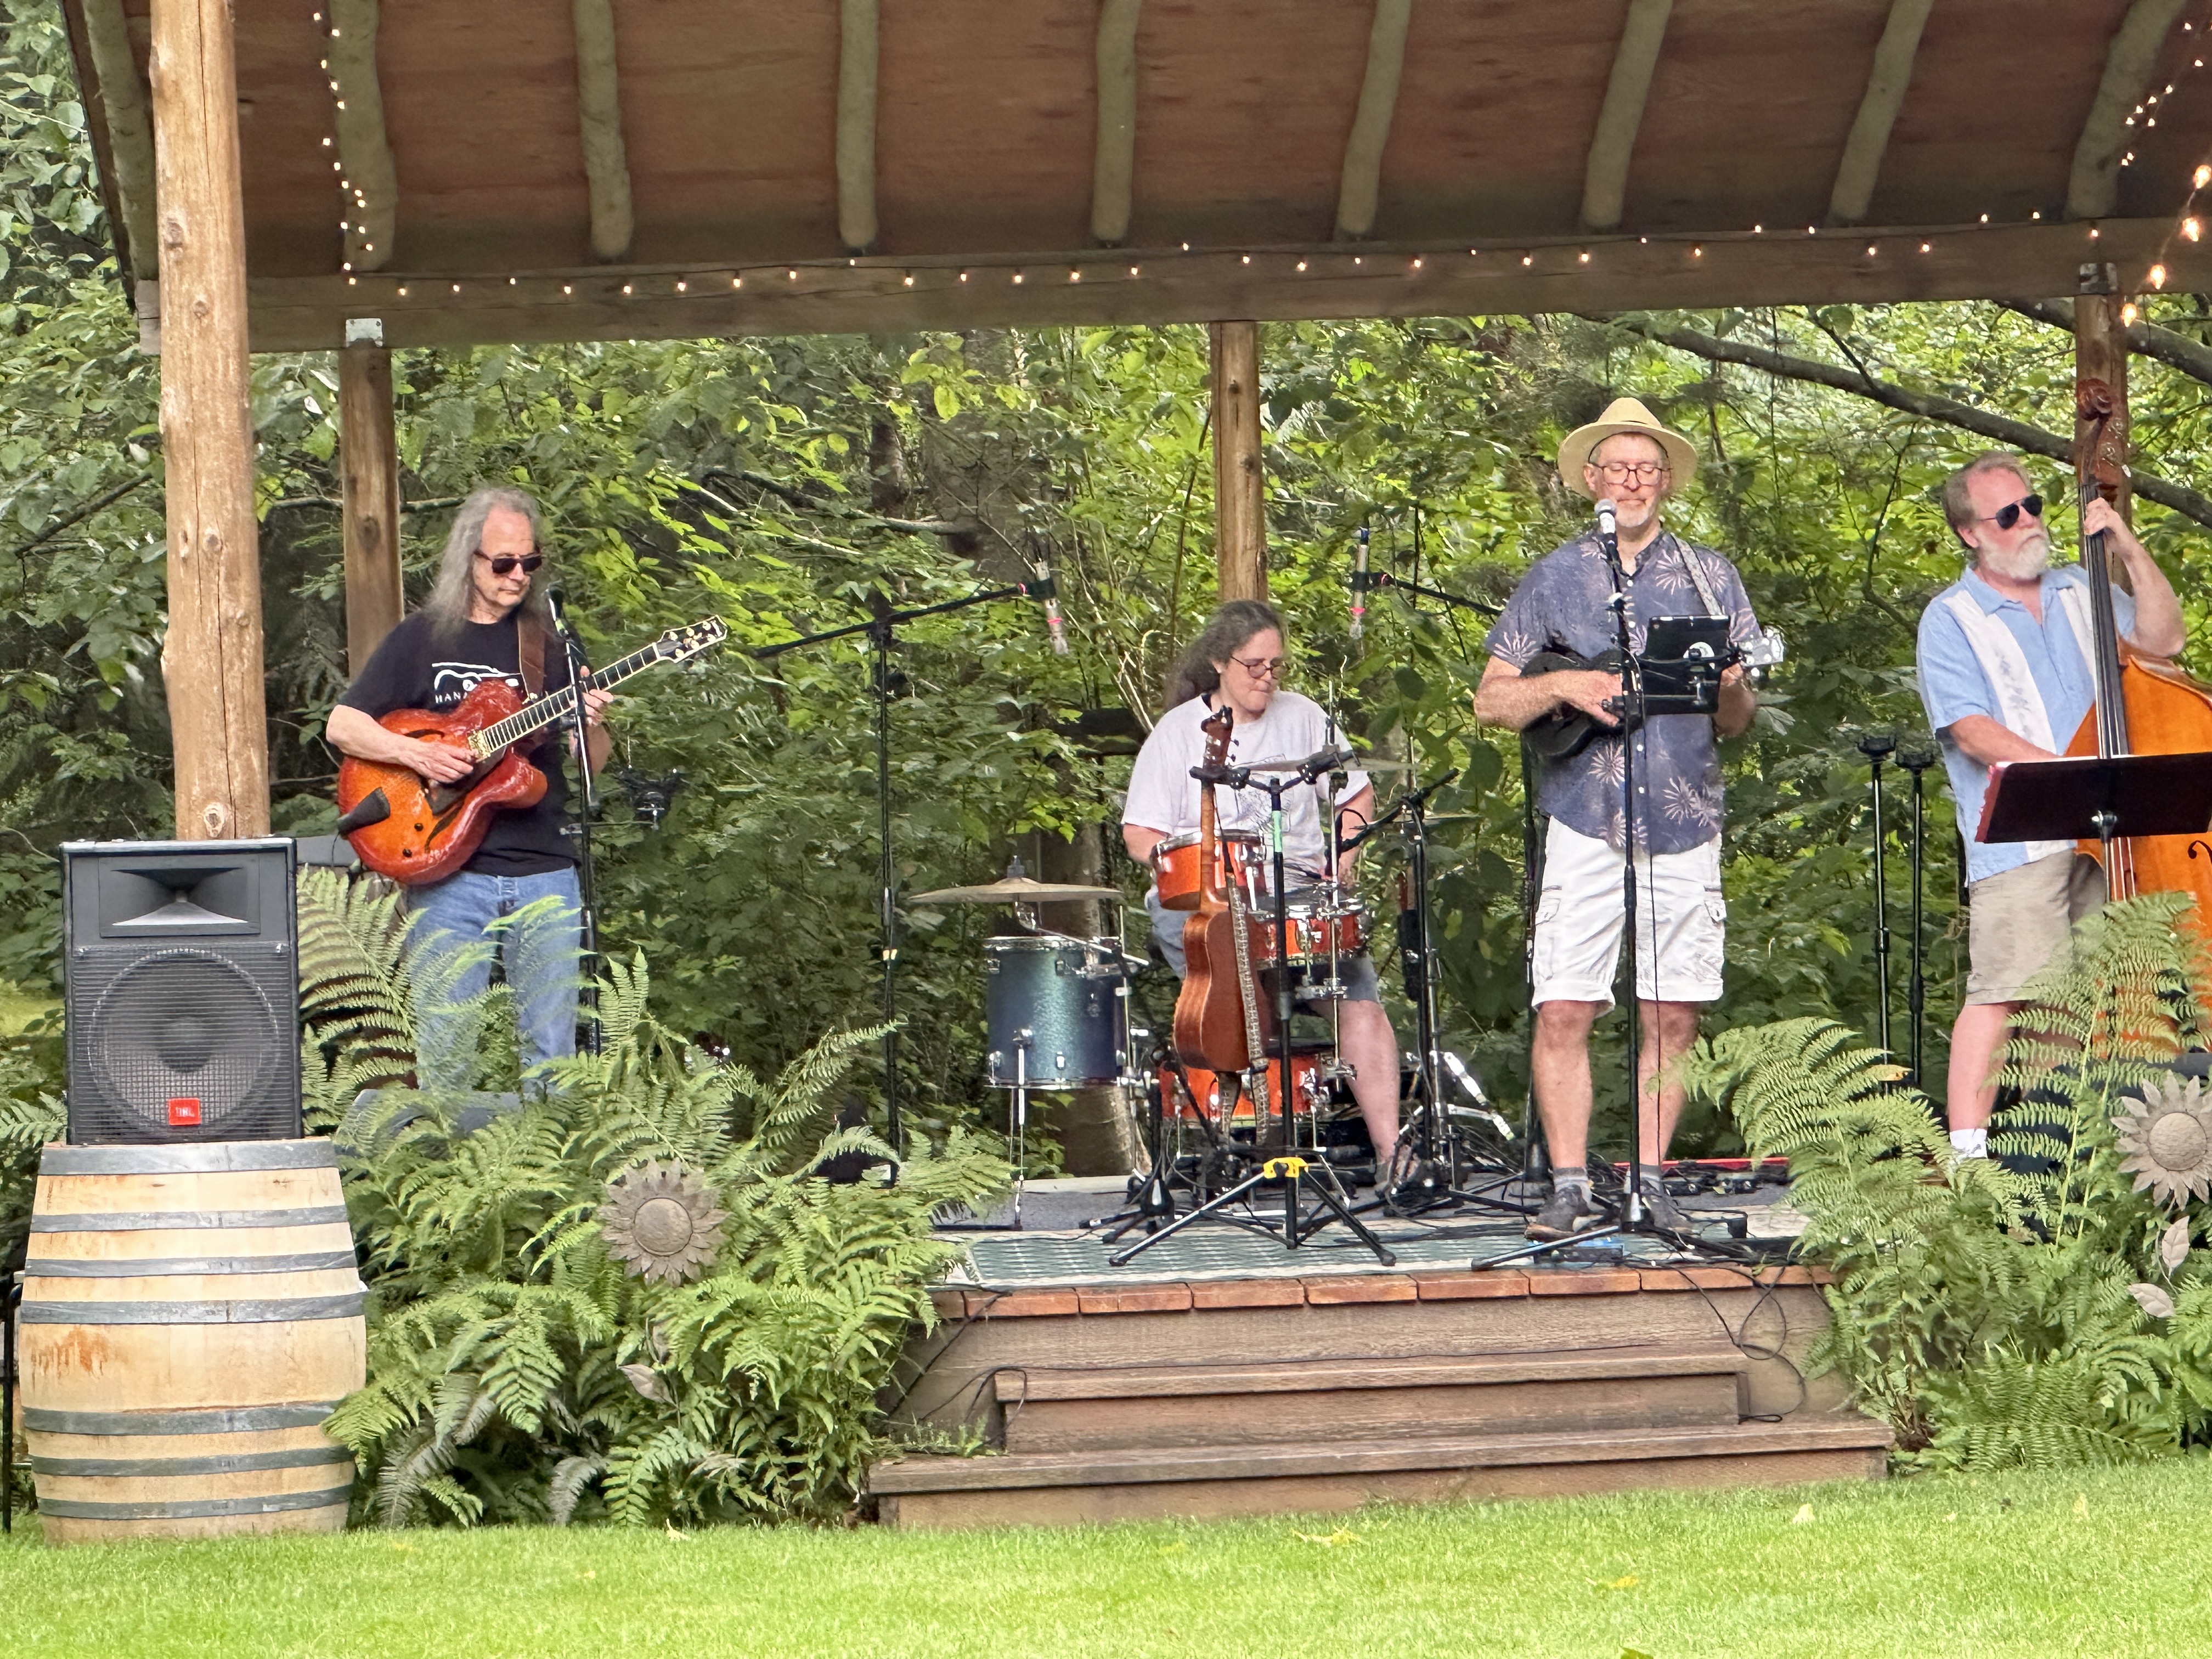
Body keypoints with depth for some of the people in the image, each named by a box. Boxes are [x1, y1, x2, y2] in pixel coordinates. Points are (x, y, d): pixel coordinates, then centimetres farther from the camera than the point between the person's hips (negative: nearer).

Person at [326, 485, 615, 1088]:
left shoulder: (549, 646, 12)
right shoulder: (422, 639, 6)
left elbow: (594, 766, 12)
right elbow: (342, 727, 3)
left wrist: (592, 727, -11)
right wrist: (418, 754, -12)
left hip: (546, 873, 2)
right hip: (451, 874, -2)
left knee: (552, 1050, 0)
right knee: (446, 1049, -5)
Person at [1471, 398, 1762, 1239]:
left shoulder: (1708, 578, 11)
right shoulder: (1554, 578, 8)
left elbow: (1737, 721, 11)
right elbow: (1491, 699, 7)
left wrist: (1729, 689, -12)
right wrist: (1563, 687, -10)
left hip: (1684, 824, 2)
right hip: (1585, 821, -1)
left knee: (1672, 1013, 2)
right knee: (1563, 1010, -8)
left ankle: (1650, 1178, 12)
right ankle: (1569, 1186, -2)